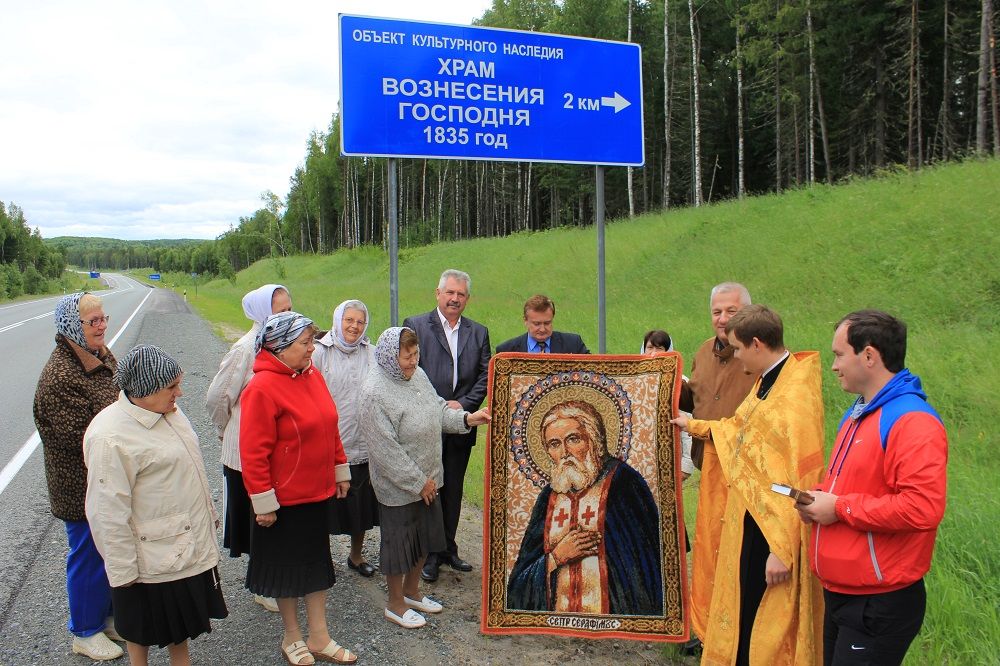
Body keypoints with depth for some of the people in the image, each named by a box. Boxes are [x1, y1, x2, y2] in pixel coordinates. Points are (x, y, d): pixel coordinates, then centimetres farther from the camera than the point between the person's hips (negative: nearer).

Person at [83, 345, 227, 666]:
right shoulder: (109, 437, -26)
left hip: (189, 543, 8)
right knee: (143, 628, 14)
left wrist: (209, 514, 21)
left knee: (183, 617, 24)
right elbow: (107, 512, -23)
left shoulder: (167, 410, 1)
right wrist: (122, 570, -18)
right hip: (152, 556, -8)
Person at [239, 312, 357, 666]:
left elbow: (330, 427, 12)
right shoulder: (262, 388, -20)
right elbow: (253, 452, -19)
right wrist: (263, 502, -17)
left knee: (317, 561, 16)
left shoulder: (312, 375, 2)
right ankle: (292, 637, 32)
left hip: (319, 492, 7)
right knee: (287, 566, 12)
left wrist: (340, 469, 14)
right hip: (285, 499, -7)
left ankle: (319, 637, 30)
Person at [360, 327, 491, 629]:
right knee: (399, 542, 9)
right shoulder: (376, 393, -25)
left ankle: (411, 591, 42)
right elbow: (385, 449, -24)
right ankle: (396, 604, 30)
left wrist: (466, 418, -7)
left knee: (425, 536, 21)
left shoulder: (418, 375, -2)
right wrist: (418, 482, -18)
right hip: (398, 486, -8)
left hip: (427, 479, 8)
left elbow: (438, 409, 11)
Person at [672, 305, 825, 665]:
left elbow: (797, 482, -26)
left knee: (770, 630, 6)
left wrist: (782, 549, -25)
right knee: (743, 610, 22)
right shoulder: (765, 381, 7)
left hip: (773, 527, -9)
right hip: (748, 519, 9)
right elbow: (741, 428, 25)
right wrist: (693, 425, 36)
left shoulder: (795, 396, -23)